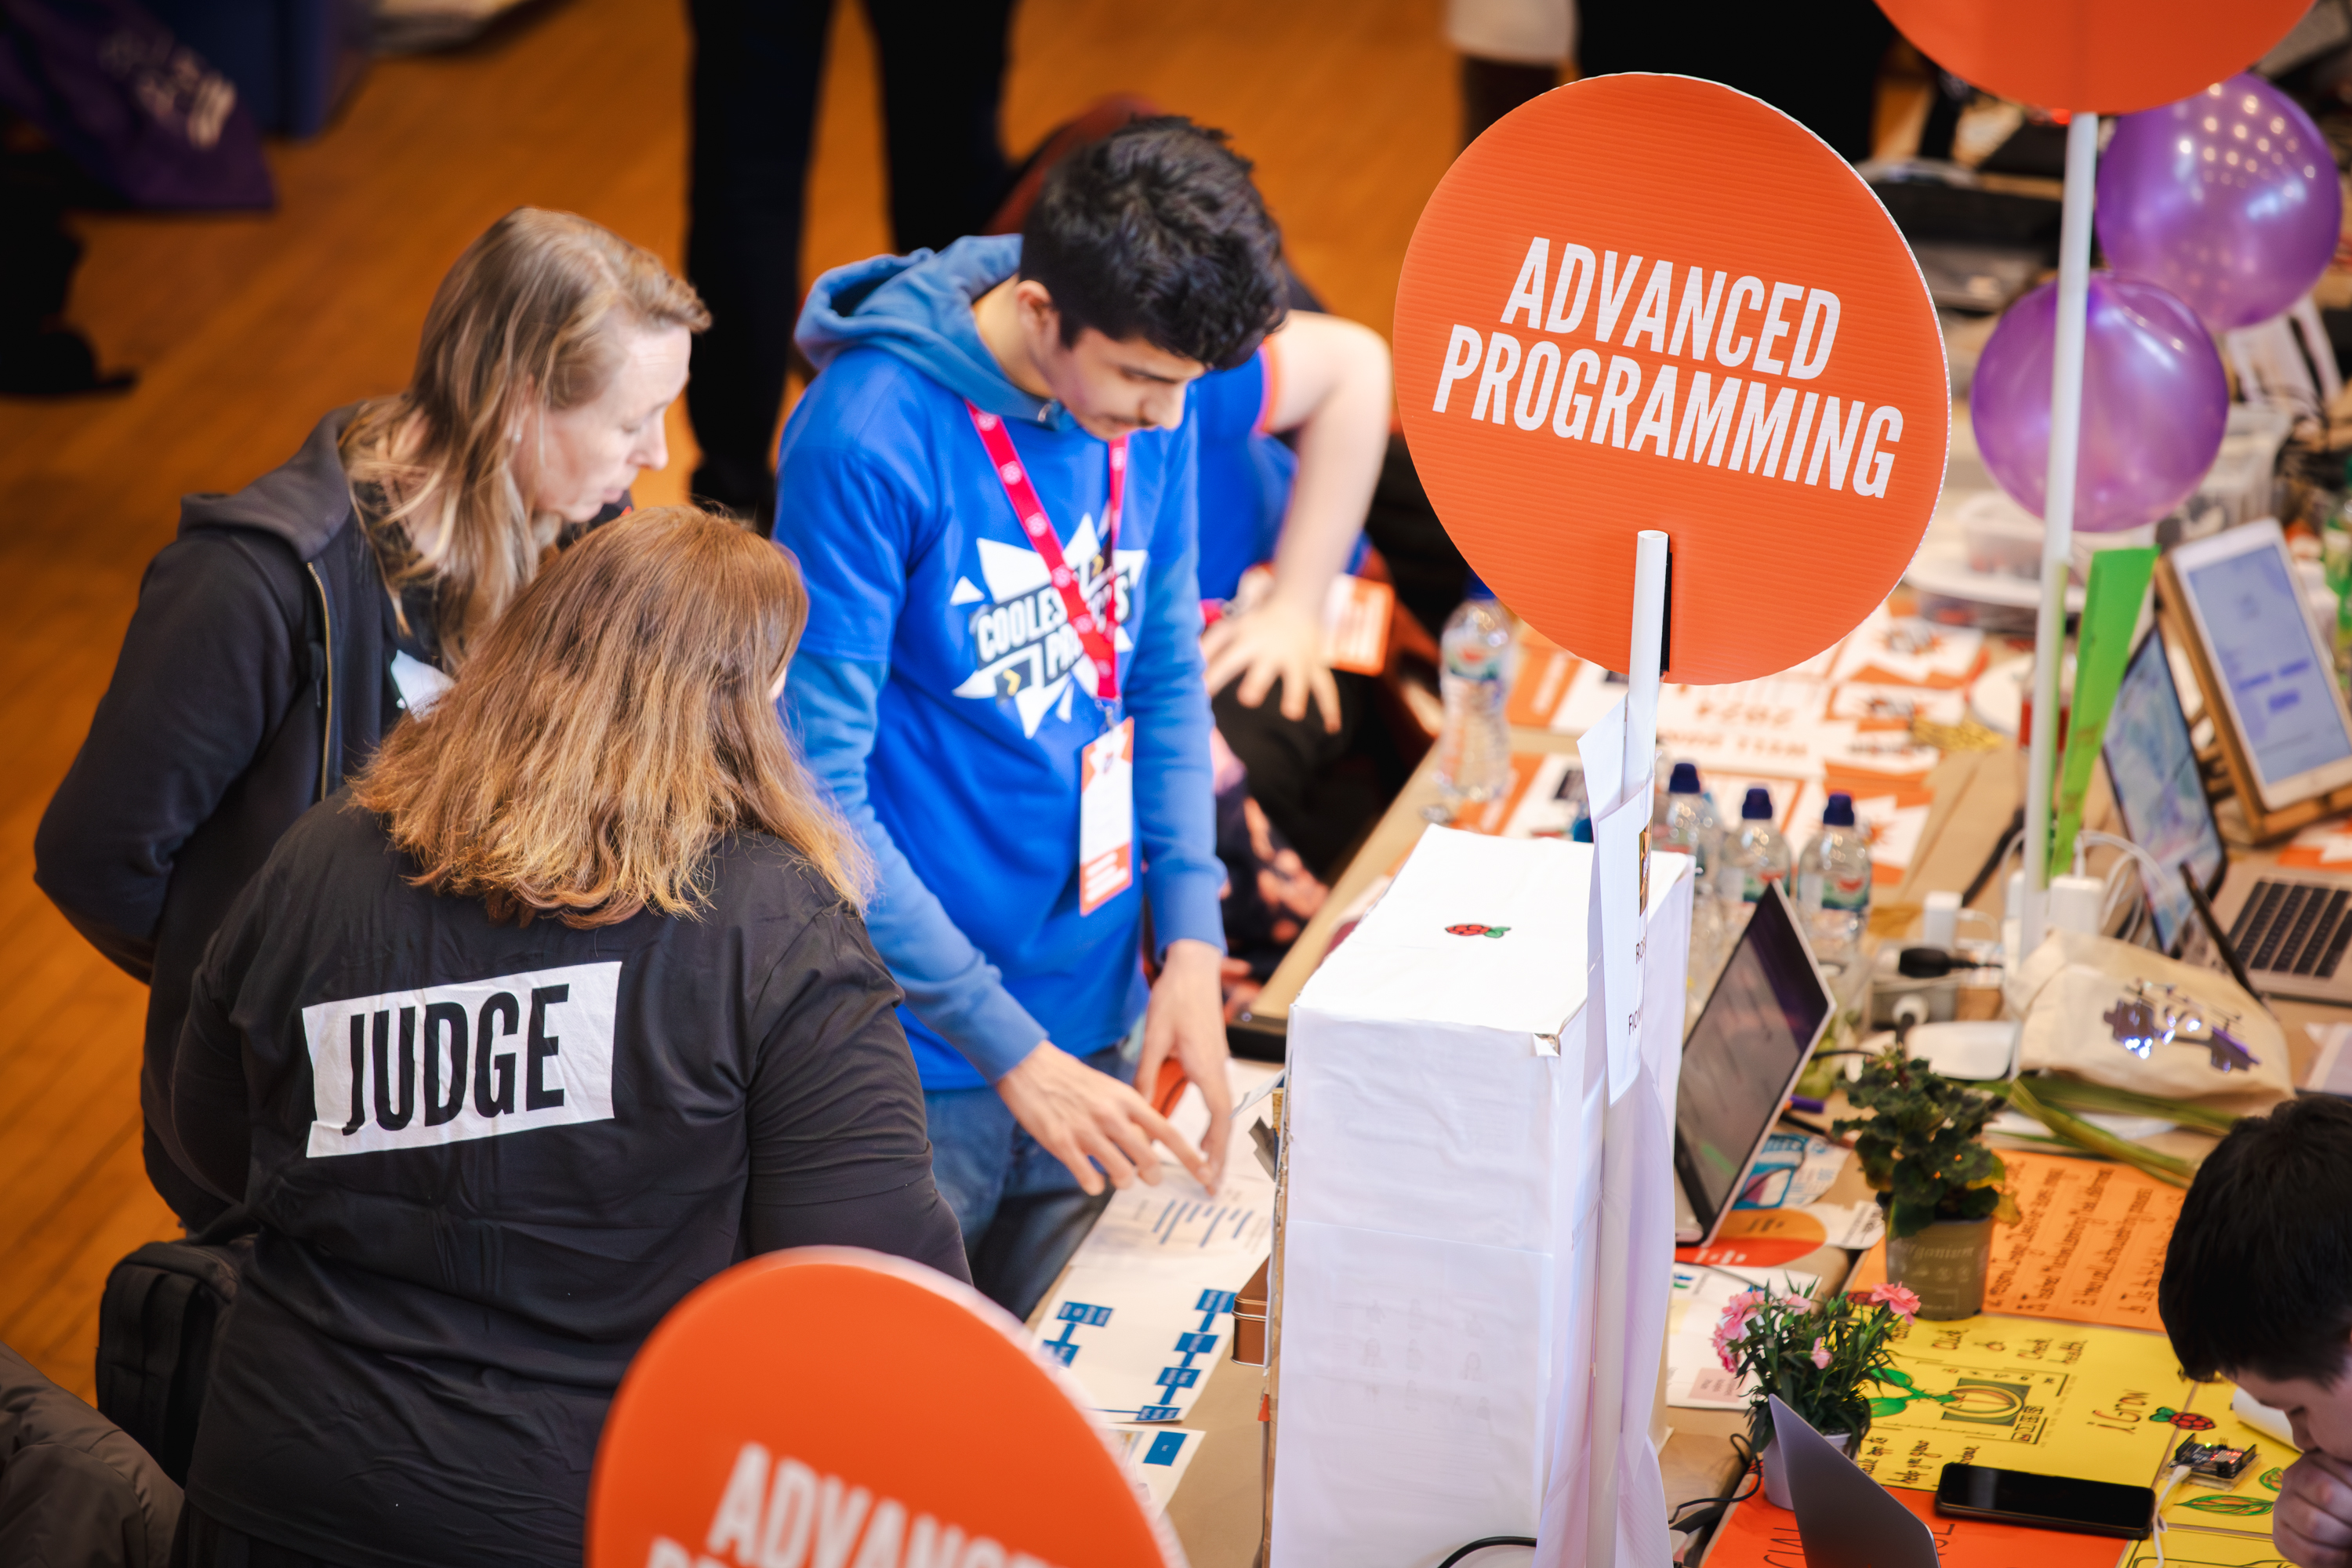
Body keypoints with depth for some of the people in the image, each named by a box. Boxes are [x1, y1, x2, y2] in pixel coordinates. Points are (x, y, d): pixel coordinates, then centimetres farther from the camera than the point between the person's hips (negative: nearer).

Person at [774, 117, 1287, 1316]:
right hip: (919, 1053, -6)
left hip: (1094, 1019, 6)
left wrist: (1190, 940, -1)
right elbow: (821, 787, -19)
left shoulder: (1152, 403, -1)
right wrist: (1008, 1049, -20)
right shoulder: (873, 433, -21)